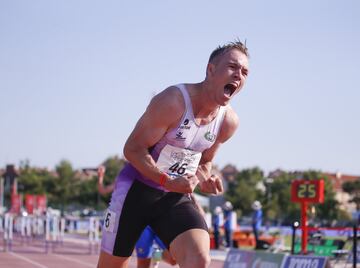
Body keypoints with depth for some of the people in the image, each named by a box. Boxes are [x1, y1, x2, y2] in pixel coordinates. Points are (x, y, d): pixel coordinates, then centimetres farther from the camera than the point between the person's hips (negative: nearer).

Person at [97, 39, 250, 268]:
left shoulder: (229, 122, -3)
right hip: (137, 189, -4)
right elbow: (133, 149, -18)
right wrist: (168, 181, -30)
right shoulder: (172, 101, -22)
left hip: (176, 197, 4)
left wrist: (204, 181, -8)